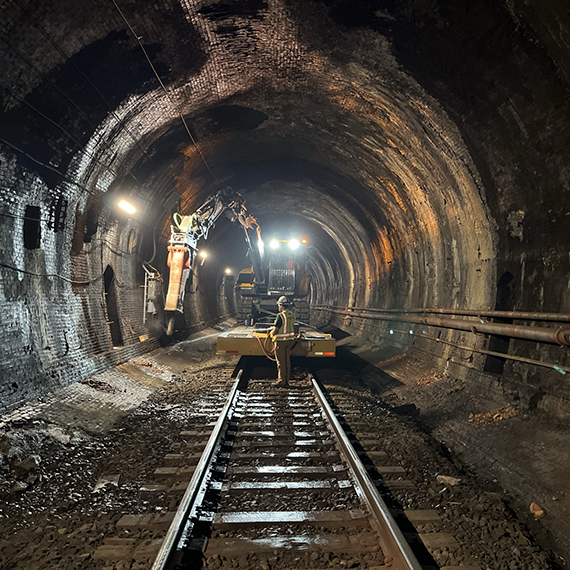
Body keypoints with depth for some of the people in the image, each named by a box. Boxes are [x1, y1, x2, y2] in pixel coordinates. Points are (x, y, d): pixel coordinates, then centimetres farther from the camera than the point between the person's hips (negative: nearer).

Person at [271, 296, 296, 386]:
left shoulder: (280, 316, -20)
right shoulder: (292, 315, 5)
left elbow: (275, 331, -20)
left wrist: (272, 333, 3)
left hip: (281, 341, -7)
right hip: (290, 340, 7)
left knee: (281, 361, 3)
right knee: (287, 360, 14)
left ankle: (281, 381, 9)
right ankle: (287, 380, 21)